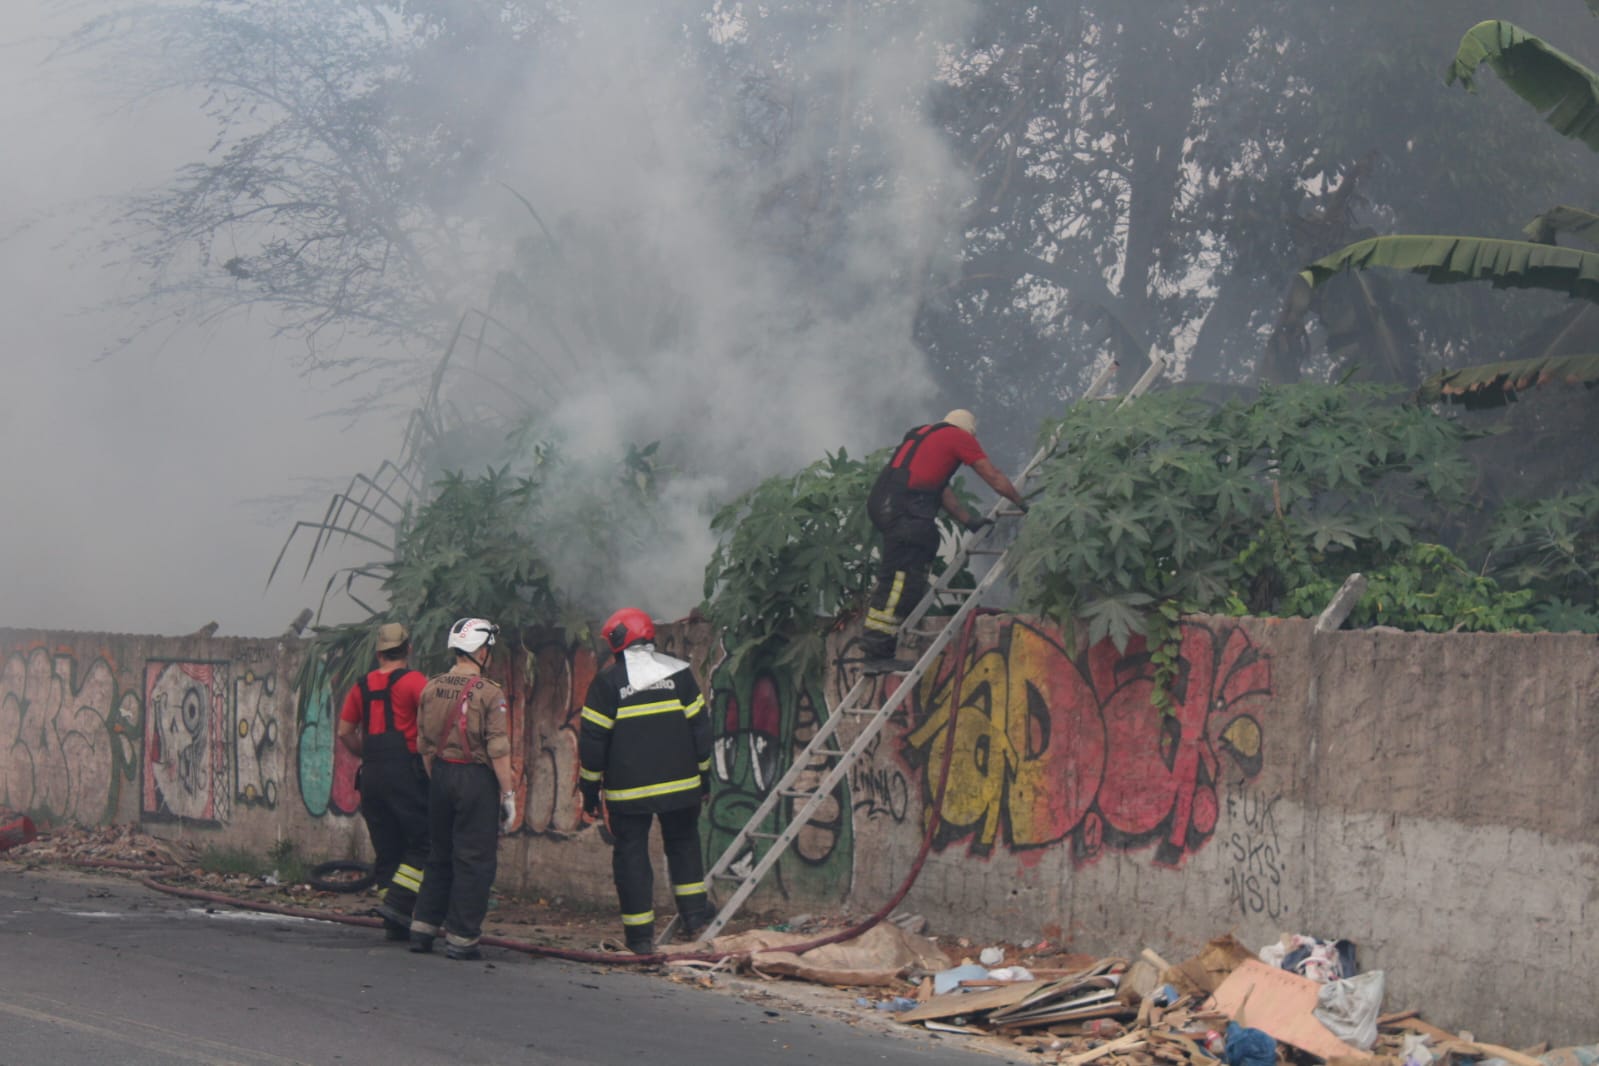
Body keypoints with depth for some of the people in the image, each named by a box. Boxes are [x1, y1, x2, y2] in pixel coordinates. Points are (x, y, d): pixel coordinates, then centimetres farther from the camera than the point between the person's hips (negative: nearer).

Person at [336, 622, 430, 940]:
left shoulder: (362, 686, 12)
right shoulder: (413, 681, -5)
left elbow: (344, 732, 14)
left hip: (371, 774, 6)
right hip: (406, 770, -6)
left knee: (386, 851, 10)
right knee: (423, 845, -1)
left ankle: (394, 924, 10)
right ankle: (397, 902, -15)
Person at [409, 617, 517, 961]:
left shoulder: (432, 689, 6)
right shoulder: (489, 694, -12)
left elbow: (424, 745, 12)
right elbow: (499, 751, -14)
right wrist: (508, 794, -7)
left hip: (441, 777, 6)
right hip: (477, 779, -6)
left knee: (440, 856, 17)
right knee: (474, 861, 1)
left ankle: (423, 929, 17)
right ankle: (461, 938, 1)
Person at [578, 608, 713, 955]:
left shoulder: (607, 681, -7)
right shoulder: (679, 673, 2)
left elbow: (593, 740, -5)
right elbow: (699, 727, 6)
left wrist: (590, 789, 3)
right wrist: (703, 774, 16)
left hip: (628, 790, -3)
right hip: (680, 785, 3)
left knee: (631, 854, 5)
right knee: (683, 843, 21)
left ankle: (640, 936, 4)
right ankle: (694, 914, 16)